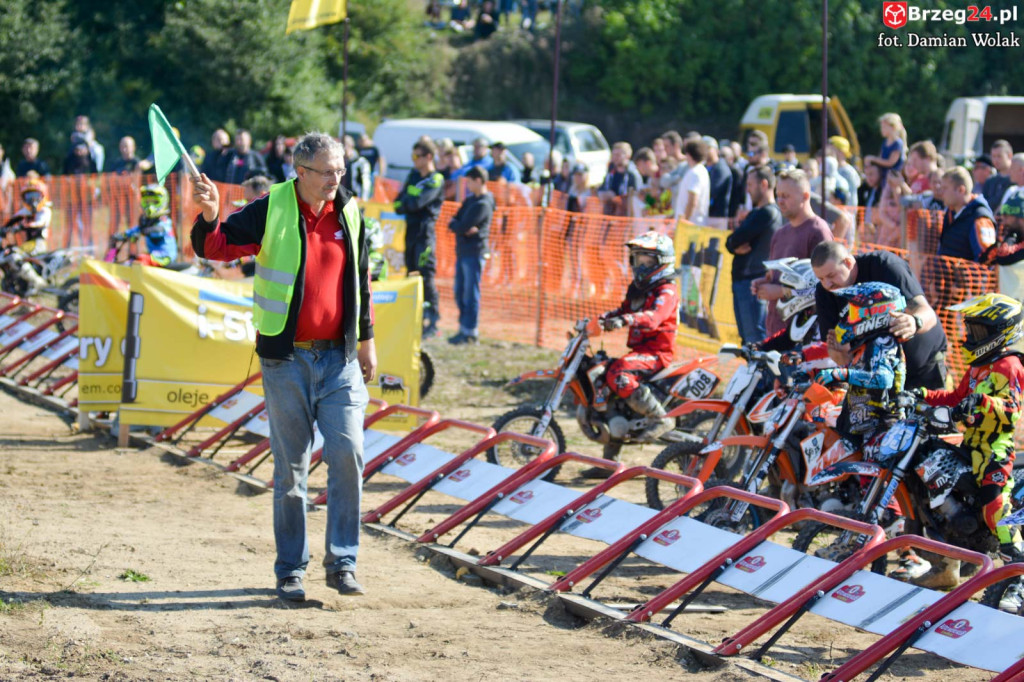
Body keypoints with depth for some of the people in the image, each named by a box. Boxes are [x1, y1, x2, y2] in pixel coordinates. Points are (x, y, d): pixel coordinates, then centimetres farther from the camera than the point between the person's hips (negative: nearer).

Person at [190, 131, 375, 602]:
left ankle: (341, 563, 3)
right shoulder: (271, 212, -5)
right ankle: (290, 571, 13)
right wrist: (210, 218, -29)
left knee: (347, 453, -8)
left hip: (339, 357, 3)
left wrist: (365, 341, 20)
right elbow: (214, 246, -7)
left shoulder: (349, 214, 7)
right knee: (290, 468, 3)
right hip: (285, 357, -2)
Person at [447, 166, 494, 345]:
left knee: (471, 293, -5)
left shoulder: (483, 204, -14)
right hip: (463, 251, 9)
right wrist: (461, 227, -8)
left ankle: (470, 331, -1)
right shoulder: (470, 200, 16)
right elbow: (455, 222, 12)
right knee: (460, 292, 13)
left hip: (475, 253, -9)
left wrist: (455, 225, 0)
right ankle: (464, 328, 20)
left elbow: (464, 226, -20)